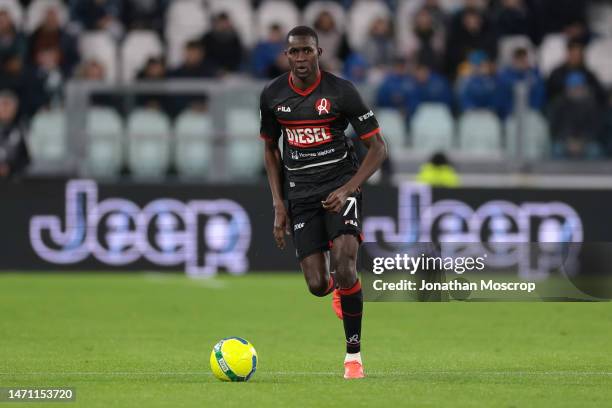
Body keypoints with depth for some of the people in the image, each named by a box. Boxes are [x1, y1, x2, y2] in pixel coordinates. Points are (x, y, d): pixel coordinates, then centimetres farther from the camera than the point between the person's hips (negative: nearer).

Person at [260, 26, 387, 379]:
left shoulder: (341, 91, -10)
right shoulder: (272, 95, 1)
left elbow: (378, 147, -6)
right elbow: (270, 149, 16)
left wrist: (347, 190, -18)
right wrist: (279, 204, 7)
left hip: (340, 185, -3)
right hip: (301, 194, 3)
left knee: (344, 266, -26)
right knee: (318, 285, -5)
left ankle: (354, 353, -12)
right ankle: (338, 287, 37)